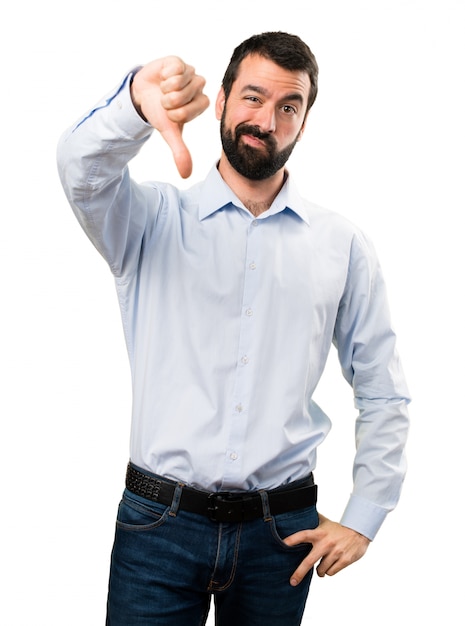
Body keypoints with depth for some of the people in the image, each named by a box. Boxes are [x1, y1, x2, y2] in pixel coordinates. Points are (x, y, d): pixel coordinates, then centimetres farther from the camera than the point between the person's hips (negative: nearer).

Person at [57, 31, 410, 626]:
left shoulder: (342, 246, 5)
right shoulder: (155, 217, 2)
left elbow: (382, 394, 9)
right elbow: (81, 167, -20)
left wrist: (363, 518, 4)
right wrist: (136, 101, -41)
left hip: (281, 532, 2)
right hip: (160, 522, -1)